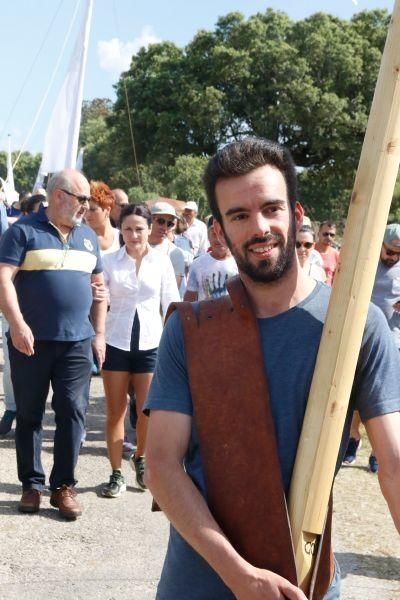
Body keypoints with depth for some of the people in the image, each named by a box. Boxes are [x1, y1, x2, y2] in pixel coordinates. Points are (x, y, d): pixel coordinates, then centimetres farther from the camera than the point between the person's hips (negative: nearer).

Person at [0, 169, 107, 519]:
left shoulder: (88, 236, 14)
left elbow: (98, 286, 17)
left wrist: (99, 333, 11)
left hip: (77, 342, 4)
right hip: (31, 341, -3)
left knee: (73, 412, 0)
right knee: (29, 414, 6)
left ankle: (64, 485, 11)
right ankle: (31, 484, 19)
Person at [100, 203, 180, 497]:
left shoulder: (162, 262, 1)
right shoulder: (109, 261, -1)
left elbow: (171, 304, 4)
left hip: (150, 343, 0)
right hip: (116, 342, 0)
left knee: (149, 411, 4)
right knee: (115, 412, 5)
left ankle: (140, 457, 31)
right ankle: (117, 474, 18)